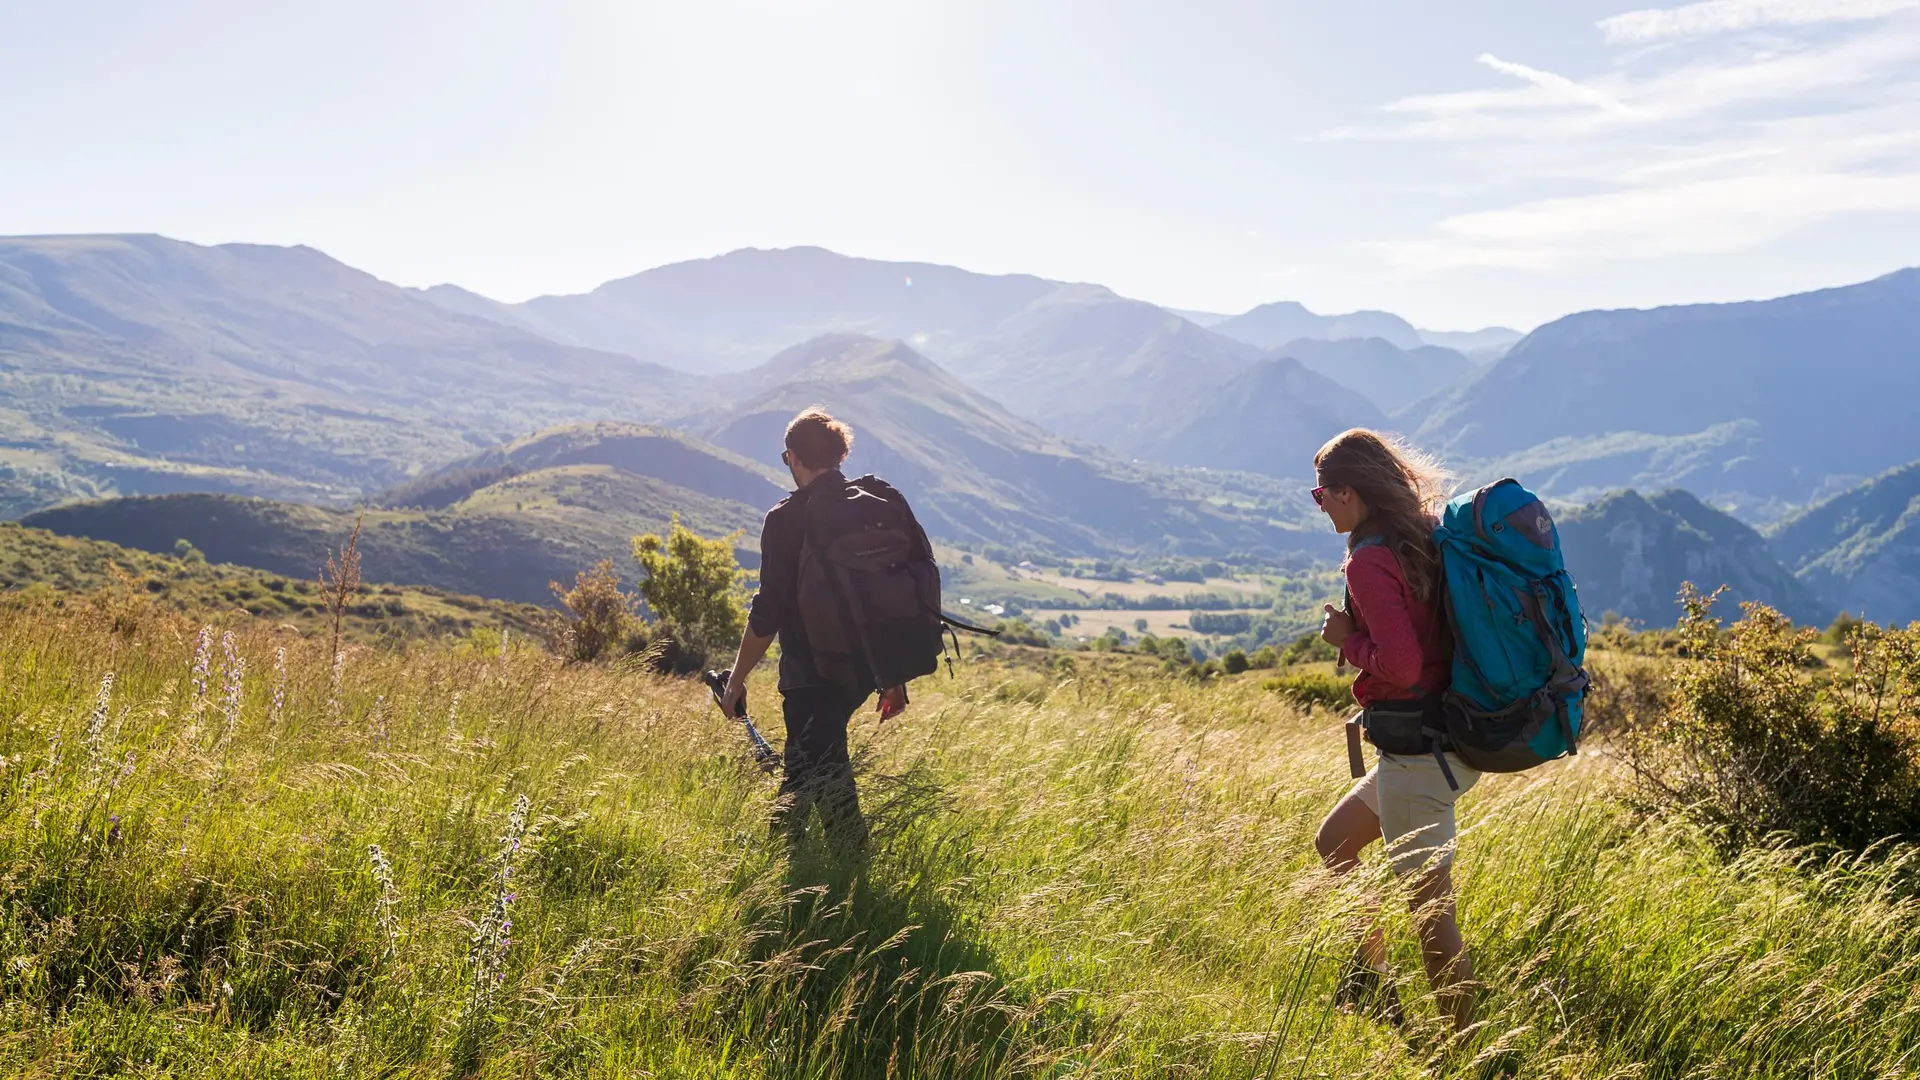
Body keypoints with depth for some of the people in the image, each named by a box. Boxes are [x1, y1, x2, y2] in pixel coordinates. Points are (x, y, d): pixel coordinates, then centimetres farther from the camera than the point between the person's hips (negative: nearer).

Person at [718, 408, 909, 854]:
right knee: (800, 764, 25)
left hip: (810, 675, -7)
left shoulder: (786, 519, -13)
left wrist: (737, 681, -2)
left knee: (825, 778, 0)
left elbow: (767, 615, -14)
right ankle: (783, 847, 39)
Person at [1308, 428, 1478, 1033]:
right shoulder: (1425, 540, 9)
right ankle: (1370, 989, 30)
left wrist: (1346, 640, -9)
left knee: (1429, 906, 0)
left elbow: (1400, 665, -25)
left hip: (1418, 750, -10)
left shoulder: (1369, 562, -18)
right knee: (1334, 844, 23)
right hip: (1451, 738, 10)